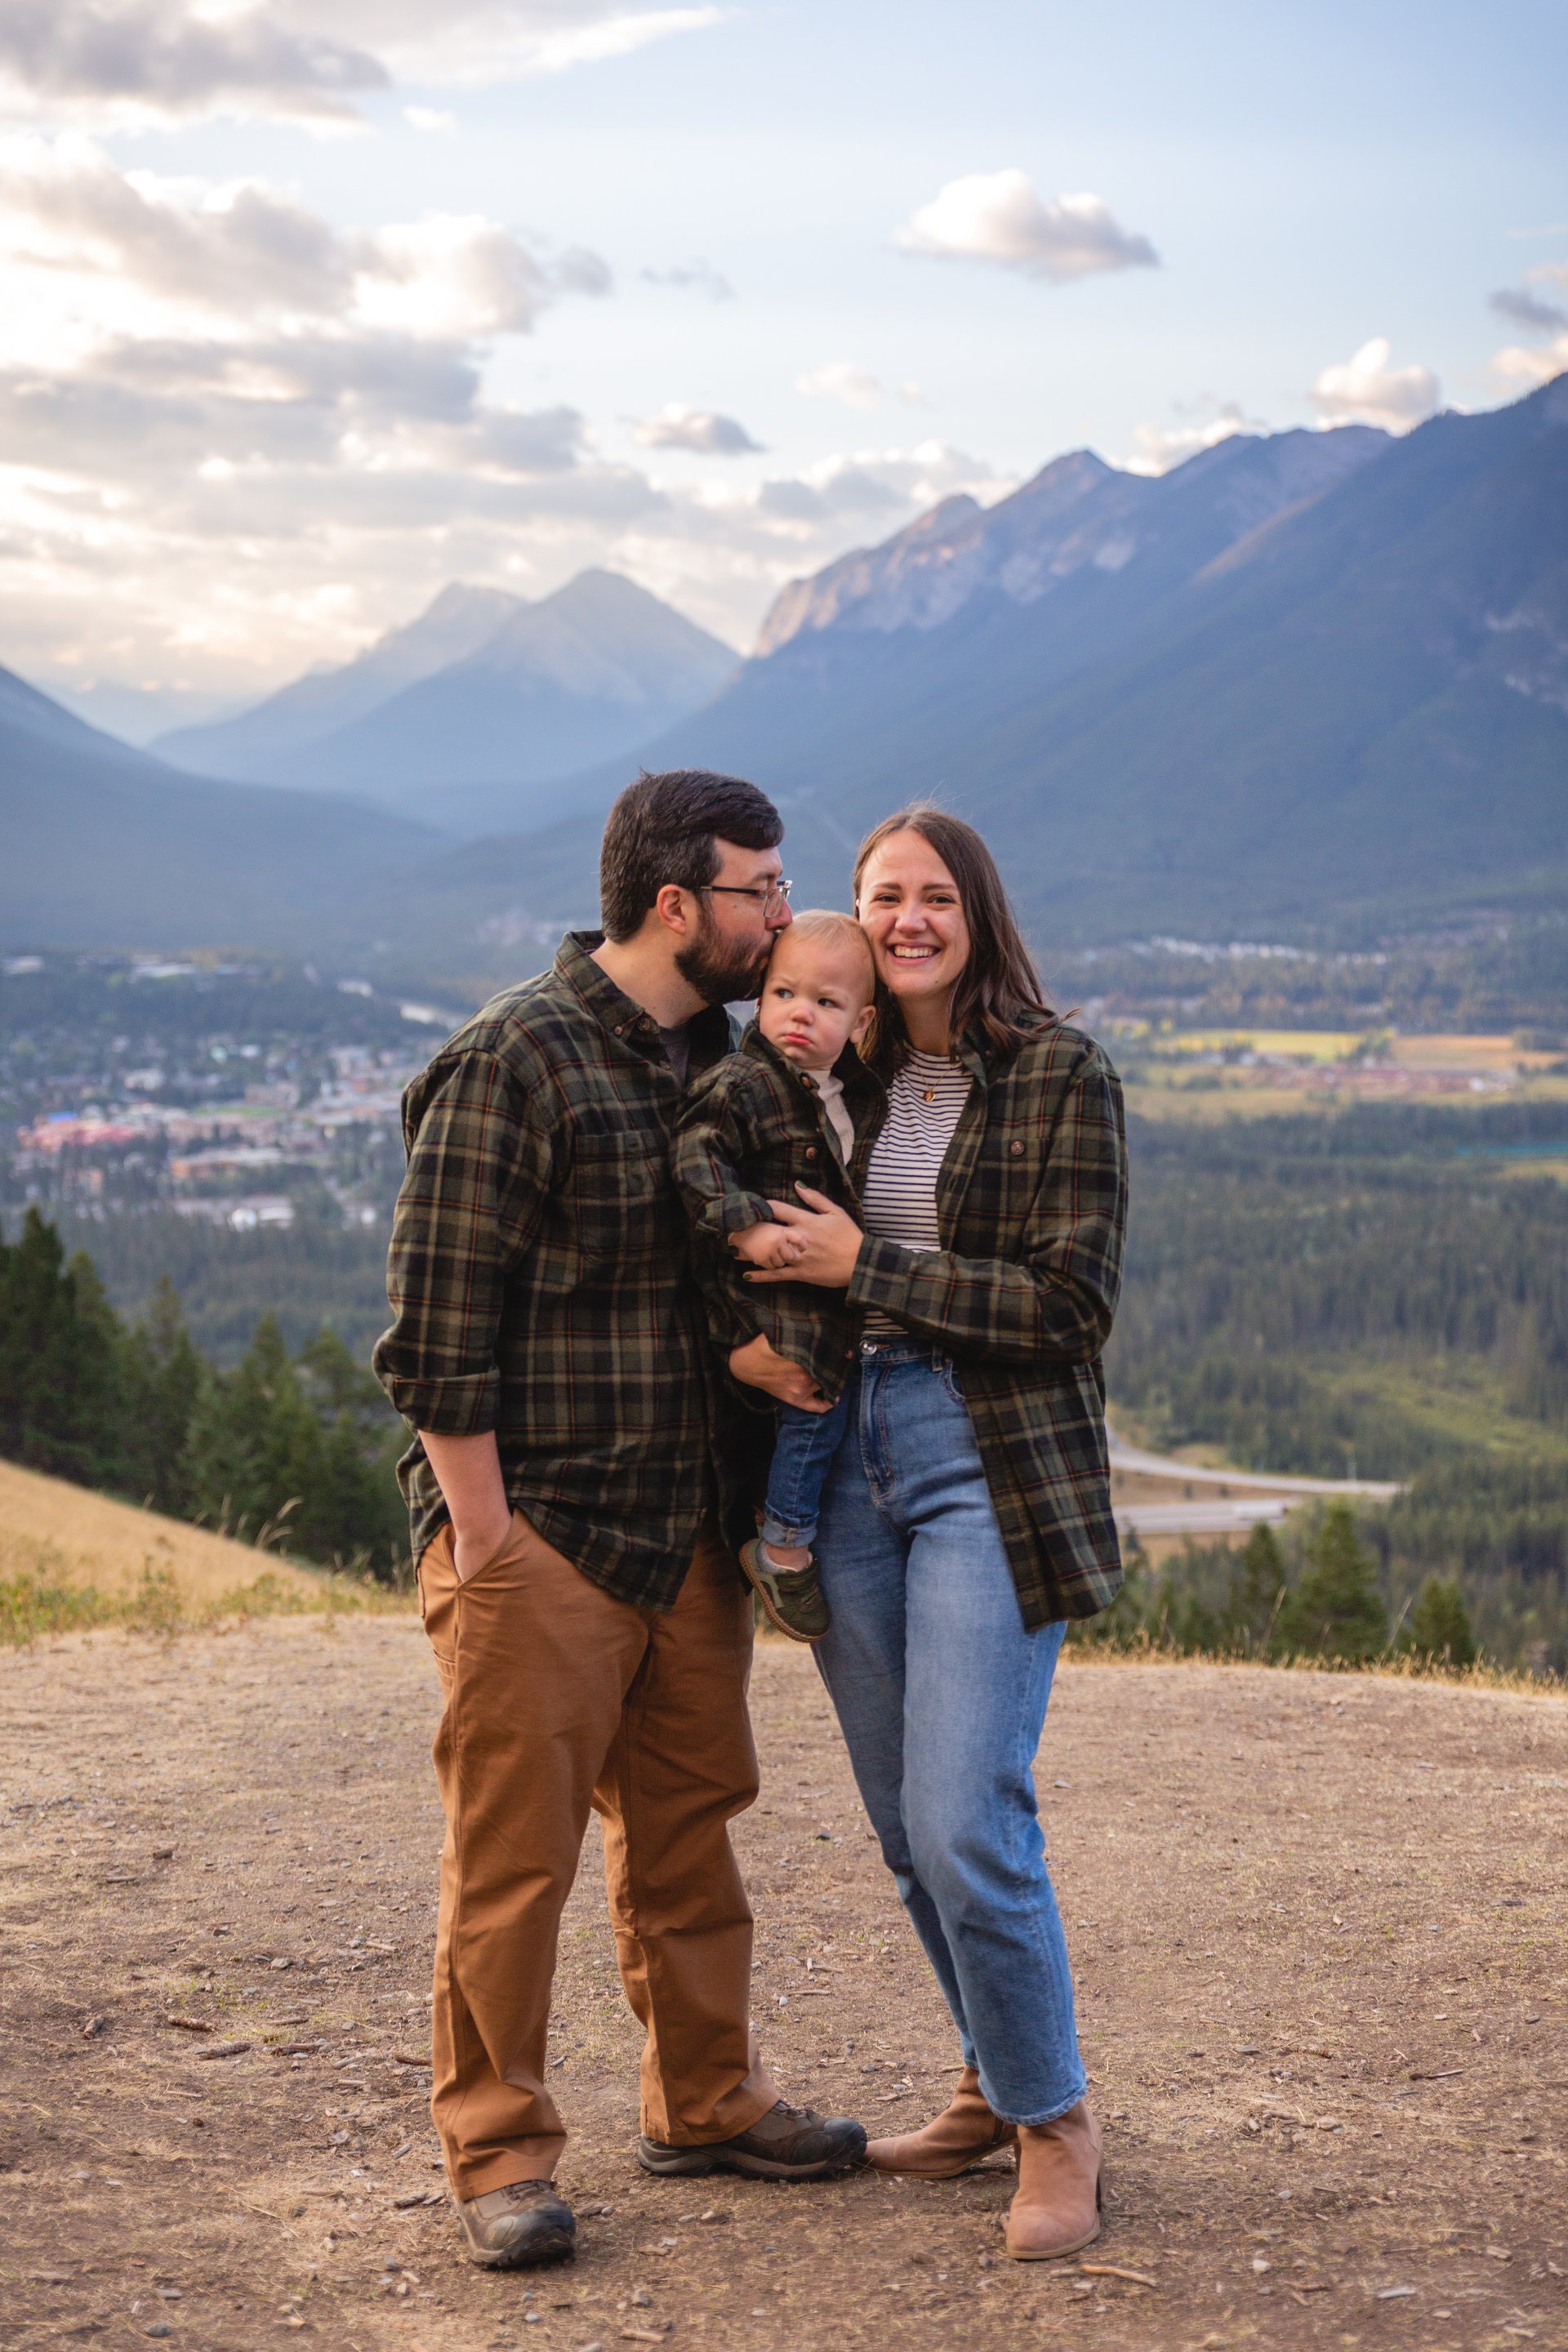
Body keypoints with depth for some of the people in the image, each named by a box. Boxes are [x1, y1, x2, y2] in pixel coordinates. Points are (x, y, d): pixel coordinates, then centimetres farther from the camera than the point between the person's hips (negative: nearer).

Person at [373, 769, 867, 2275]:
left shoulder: (714, 1058, 13)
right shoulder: (513, 1062, -13)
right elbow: (436, 1322, -15)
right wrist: (482, 1532, -17)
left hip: (688, 1529, 8)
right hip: (535, 1532, -8)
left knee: (686, 1831, 17)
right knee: (514, 1851, -1)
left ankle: (705, 2105, 30)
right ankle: (498, 2153, 11)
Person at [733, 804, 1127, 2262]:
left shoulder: (1061, 1078, -5)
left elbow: (1071, 1306, -12)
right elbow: (766, 1255, 18)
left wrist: (866, 1268, -14)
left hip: (995, 1470, -6)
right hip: (843, 1462, 6)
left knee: (965, 1825, -11)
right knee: (904, 1826, 12)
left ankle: (1053, 2119, 7)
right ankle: (993, 2086, 30)